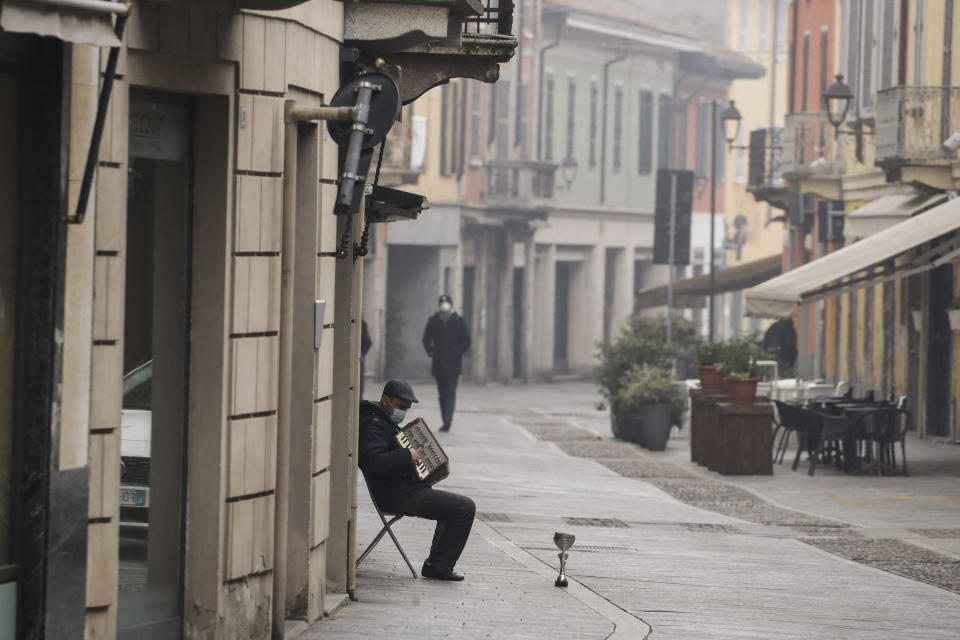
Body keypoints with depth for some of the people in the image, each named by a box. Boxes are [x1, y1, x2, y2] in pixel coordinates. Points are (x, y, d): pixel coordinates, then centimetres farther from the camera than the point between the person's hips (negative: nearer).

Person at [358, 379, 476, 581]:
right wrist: (407, 456, -28)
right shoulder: (374, 426, -18)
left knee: (453, 505, 31)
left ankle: (436, 564, 29)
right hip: (399, 497, -12)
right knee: (466, 507, -14)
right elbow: (372, 461, -35)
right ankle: (439, 566, -7)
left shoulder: (385, 421, 17)